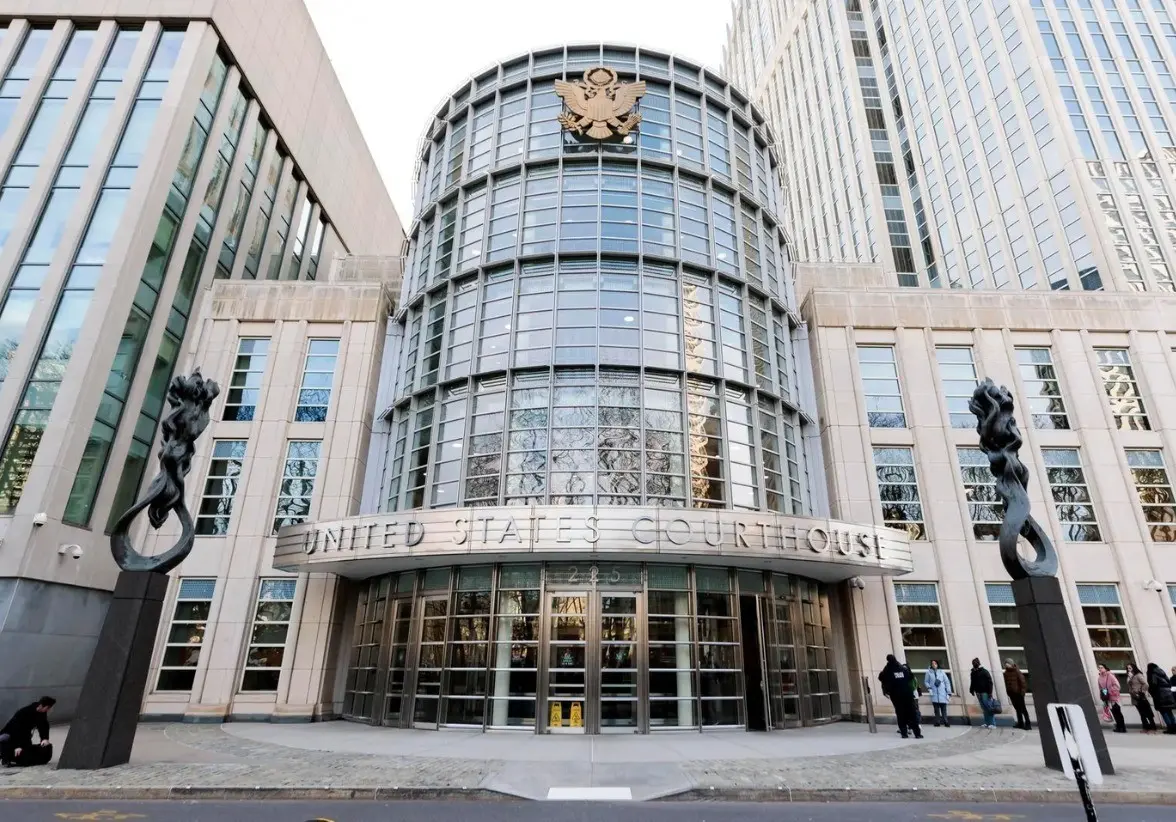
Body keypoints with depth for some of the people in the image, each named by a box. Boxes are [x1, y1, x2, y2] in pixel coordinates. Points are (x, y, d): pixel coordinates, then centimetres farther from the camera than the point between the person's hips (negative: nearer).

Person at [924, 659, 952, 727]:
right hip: (934, 694, 0)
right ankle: (937, 722, 6)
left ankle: (945, 722, 3)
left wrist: (949, 692, 2)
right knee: (936, 709, 1)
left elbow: (947, 682, 7)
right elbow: (926, 682, 9)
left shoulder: (941, 672, 7)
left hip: (942, 694, 0)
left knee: (944, 709, -2)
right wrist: (928, 687, -10)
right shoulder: (929, 672, 5)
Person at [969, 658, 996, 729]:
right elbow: (972, 683, 20)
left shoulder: (984, 671, -7)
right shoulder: (973, 672, 13)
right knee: (984, 709, 10)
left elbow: (989, 682, -12)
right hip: (978, 693, 6)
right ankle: (987, 723, 13)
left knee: (989, 708, -5)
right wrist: (972, 690, 12)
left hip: (985, 693, -6)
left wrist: (990, 692, -18)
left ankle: (993, 723, -1)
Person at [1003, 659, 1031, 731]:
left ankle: (1028, 724, 2)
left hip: (1018, 692, -6)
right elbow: (1006, 683, 13)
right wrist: (1008, 691, 10)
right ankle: (1020, 723, 20)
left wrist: (1023, 690, -16)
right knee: (1017, 708, 13)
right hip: (1011, 693, 6)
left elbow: (1022, 681, -13)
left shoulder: (1016, 671, -11)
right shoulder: (1006, 673, 7)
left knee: (1023, 708, -3)